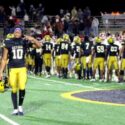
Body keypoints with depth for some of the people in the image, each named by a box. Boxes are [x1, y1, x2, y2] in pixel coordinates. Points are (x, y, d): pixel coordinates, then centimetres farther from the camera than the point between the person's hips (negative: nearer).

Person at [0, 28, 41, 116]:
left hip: (22, 68, 0)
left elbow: (39, 46, -2)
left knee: (22, 88, -14)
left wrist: (32, 39, -20)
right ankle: (15, 109, 16)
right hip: (12, 69, 0)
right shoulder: (8, 43, -1)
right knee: (14, 90, 3)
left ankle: (20, 106, 9)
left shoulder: (25, 42, 1)